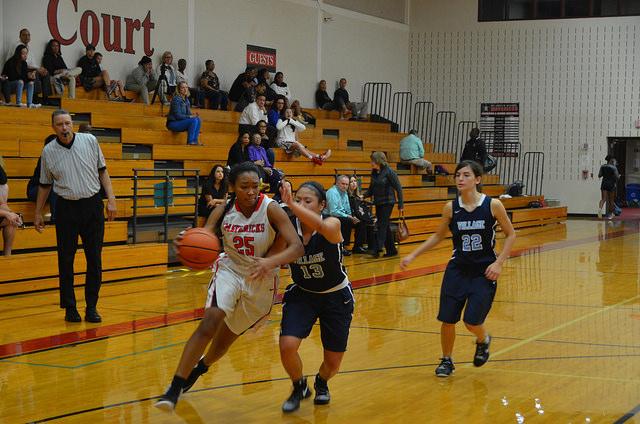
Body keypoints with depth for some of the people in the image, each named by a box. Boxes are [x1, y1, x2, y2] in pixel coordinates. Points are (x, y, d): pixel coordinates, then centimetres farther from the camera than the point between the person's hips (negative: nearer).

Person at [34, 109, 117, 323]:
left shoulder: (90, 141, -1)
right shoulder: (48, 151, 0)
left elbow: (102, 171, 6)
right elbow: (45, 185, 10)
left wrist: (111, 198, -2)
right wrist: (38, 213, 11)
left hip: (92, 205, 0)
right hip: (66, 208, 0)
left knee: (95, 259, 2)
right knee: (66, 260, 2)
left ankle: (92, 307, 11)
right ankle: (69, 308, 12)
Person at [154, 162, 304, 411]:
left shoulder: (271, 209, -23)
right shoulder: (223, 211, -15)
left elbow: (297, 247, -29)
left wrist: (271, 262, -48)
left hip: (261, 280, 0)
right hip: (230, 270, 0)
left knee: (227, 336, 15)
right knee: (209, 323, -24)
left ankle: (198, 370, 46)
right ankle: (175, 388, -20)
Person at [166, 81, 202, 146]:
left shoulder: (186, 99, 11)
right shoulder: (176, 99, -16)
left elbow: (188, 113, 13)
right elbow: (177, 115, -20)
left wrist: (194, 115, -10)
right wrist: (191, 116, -21)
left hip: (181, 122, 8)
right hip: (173, 123, -8)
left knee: (198, 119, -12)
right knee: (193, 120, -25)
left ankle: (194, 140, -12)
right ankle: (190, 142, -20)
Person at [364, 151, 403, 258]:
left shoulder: (389, 172, -13)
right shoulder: (374, 172, 6)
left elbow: (398, 188, -12)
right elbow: (371, 189, 14)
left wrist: (400, 205, -14)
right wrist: (364, 195, -6)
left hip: (387, 202, -7)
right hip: (378, 203, 7)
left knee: (382, 225, -11)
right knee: (385, 227, 10)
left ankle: (377, 249, -15)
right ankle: (391, 250, 18)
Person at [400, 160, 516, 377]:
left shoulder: (493, 205, -11)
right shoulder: (450, 208, -3)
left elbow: (510, 234, 0)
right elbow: (438, 236, 12)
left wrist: (499, 263, -9)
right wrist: (413, 255, 7)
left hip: (484, 272, -3)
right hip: (457, 269, 3)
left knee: (472, 321, -9)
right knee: (447, 320, 0)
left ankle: (483, 340, 28)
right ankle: (446, 361, 25)